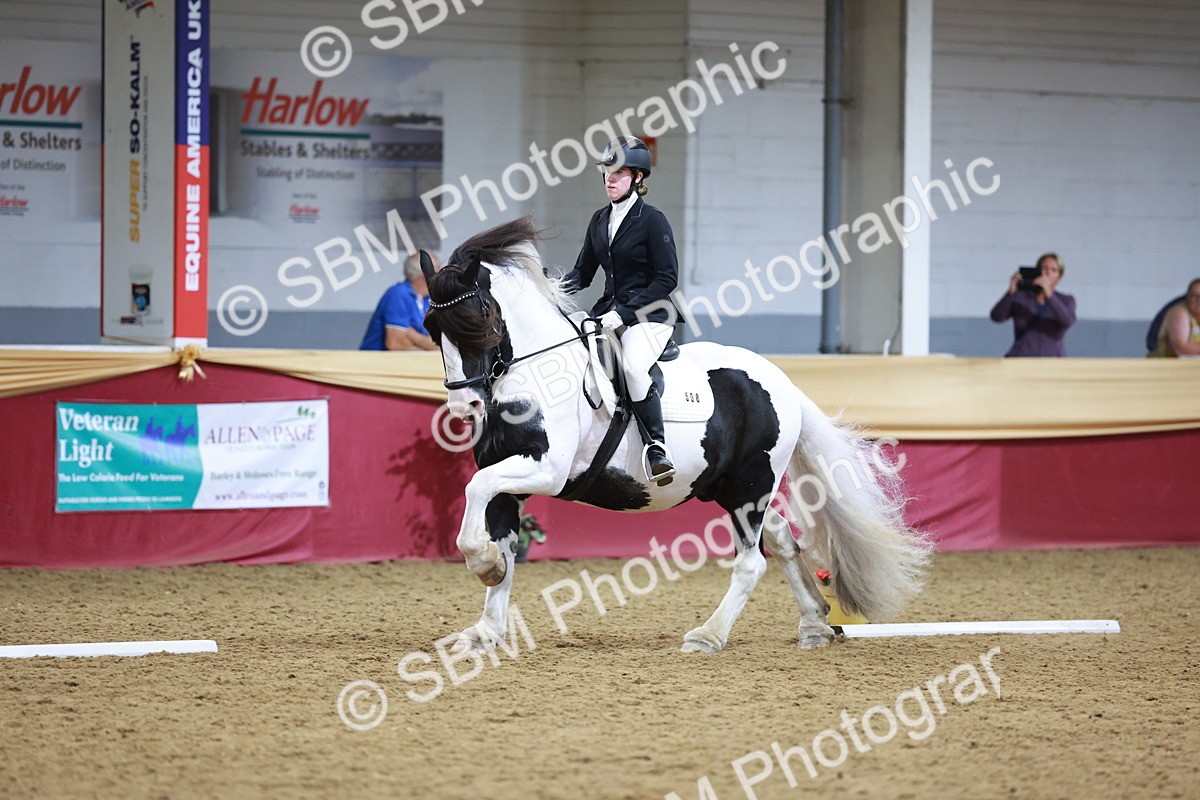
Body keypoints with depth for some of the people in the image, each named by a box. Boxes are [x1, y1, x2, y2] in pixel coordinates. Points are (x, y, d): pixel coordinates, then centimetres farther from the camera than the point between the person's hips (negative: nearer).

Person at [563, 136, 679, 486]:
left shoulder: (652, 220, -7)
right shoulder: (600, 220, 13)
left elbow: (667, 277, -12)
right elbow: (584, 271, 18)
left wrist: (624, 313, -19)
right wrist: (560, 289, -5)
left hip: (647, 316, -8)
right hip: (608, 311, 8)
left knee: (633, 366, -35)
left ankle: (656, 447, -30)